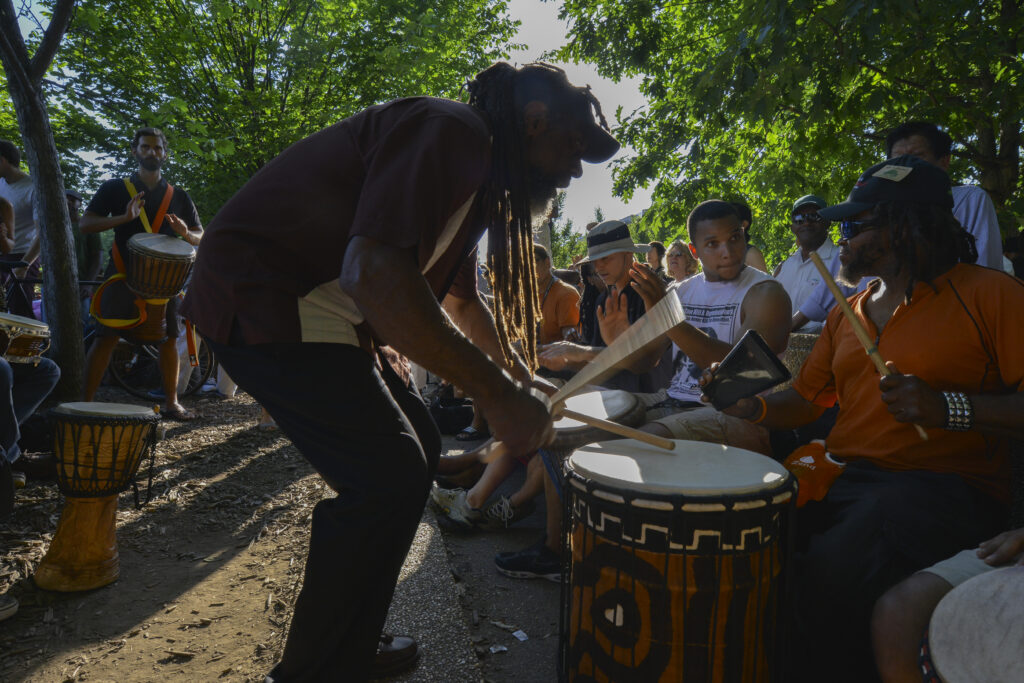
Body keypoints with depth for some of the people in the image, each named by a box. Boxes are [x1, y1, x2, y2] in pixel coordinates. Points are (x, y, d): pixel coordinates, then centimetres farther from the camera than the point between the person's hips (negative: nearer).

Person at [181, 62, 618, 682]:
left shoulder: (479, 176, 14)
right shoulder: (451, 133, -19)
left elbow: (460, 297, 27)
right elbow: (374, 274, -34)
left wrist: (521, 375, 30)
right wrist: (495, 392, -29)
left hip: (322, 308, 10)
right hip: (263, 298, -10)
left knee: (418, 449, 10)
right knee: (390, 475, -15)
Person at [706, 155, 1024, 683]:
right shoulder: (846, 314, 19)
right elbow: (804, 400, 18)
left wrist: (949, 408, -24)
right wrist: (751, 406, 0)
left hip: (947, 488, -6)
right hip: (843, 478, 6)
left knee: (827, 573, -32)